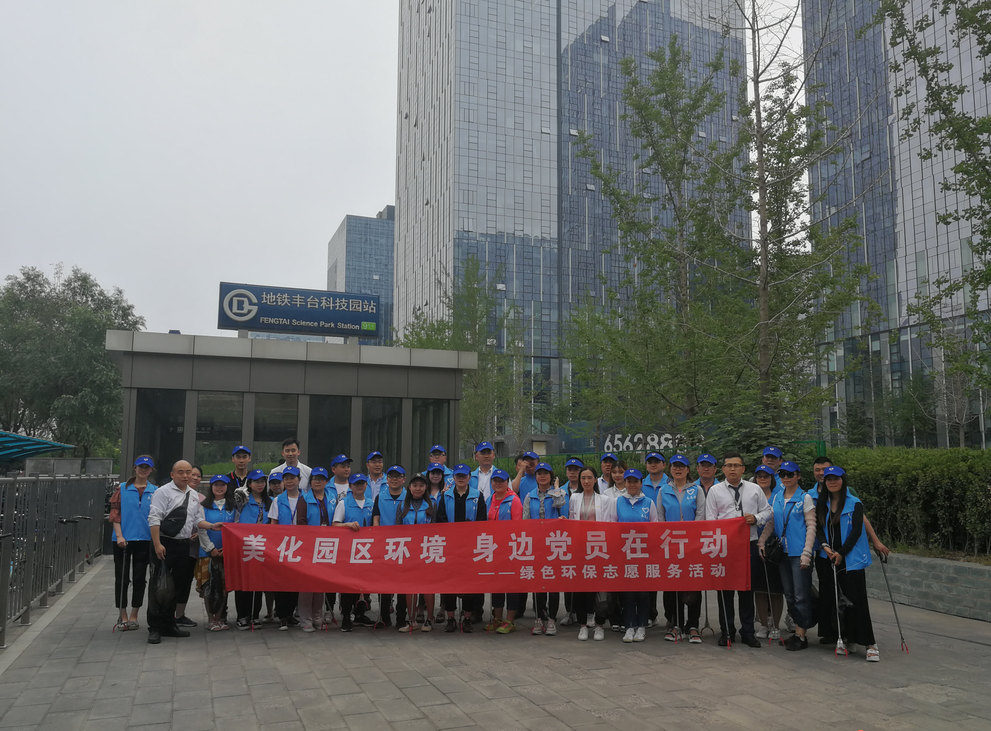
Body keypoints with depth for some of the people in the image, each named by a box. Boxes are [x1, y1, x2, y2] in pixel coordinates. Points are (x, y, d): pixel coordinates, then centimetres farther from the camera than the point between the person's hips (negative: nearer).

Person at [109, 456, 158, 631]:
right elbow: (115, 513, 0)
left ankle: (134, 616, 17)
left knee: (139, 578, 5)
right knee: (122, 577, 4)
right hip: (123, 539, -1)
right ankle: (123, 616, 16)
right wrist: (119, 536, -9)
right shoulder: (123, 489, 3)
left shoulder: (155, 491, 5)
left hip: (144, 539, 1)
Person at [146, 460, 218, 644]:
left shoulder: (194, 495, 14)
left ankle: (168, 624, 25)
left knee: (178, 586, 13)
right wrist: (157, 544, -20)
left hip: (184, 545, 7)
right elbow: (154, 519, -13)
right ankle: (155, 628, 4)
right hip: (165, 544, -7)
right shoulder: (163, 492, -7)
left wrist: (211, 526, 0)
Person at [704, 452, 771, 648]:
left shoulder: (754, 489, 7)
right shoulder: (715, 490, 3)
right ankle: (726, 631, 14)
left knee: (747, 589, 7)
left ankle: (748, 632, 17)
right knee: (725, 589, 4)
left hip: (749, 544, 1)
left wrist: (756, 518, -9)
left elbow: (767, 510, 12)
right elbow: (710, 519, 1)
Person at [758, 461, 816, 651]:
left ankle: (801, 636, 3)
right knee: (789, 594, 10)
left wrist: (806, 553, -13)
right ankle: (798, 630, 19)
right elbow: (771, 522, 16)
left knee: (801, 595, -3)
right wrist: (761, 541, 3)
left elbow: (811, 526, -6)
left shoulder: (805, 498, -3)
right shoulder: (776, 497, 12)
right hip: (782, 552, 6)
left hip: (799, 553, -6)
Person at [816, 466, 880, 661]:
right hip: (828, 558, 5)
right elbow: (818, 527, 7)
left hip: (851, 559, -5)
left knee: (856, 600, -9)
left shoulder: (855, 504, -3)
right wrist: (825, 545, -10)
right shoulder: (822, 504, 11)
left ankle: (870, 644, -4)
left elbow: (856, 531, -9)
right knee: (828, 597, 6)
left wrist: (841, 552, -13)